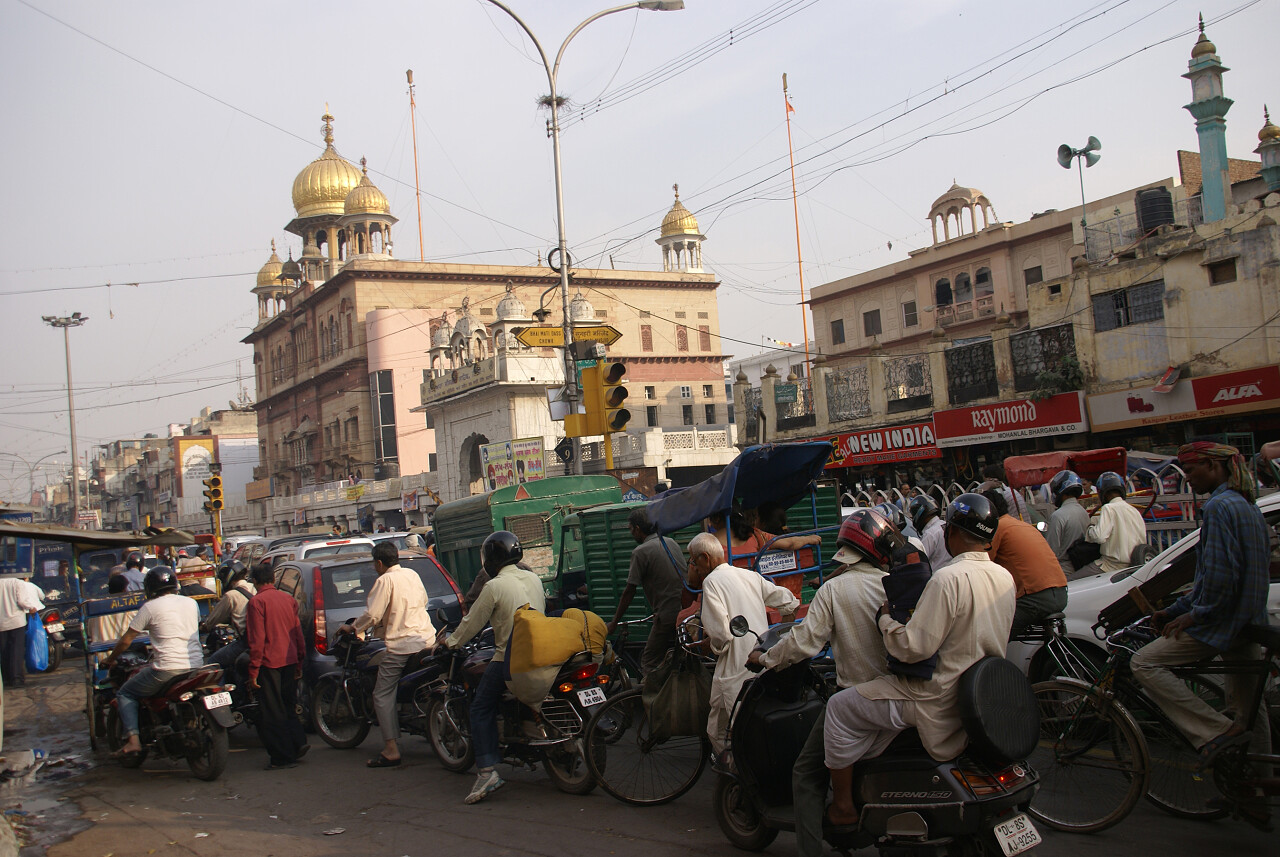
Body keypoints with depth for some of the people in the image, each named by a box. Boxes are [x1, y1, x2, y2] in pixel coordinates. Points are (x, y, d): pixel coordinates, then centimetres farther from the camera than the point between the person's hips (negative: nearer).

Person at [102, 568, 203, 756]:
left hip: (166, 670, -6)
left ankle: (133, 739, -3)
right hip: (195, 667, 6)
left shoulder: (150, 607, -2)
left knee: (125, 693, 13)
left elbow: (126, 641, 3)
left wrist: (110, 659, 21)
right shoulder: (192, 603, 12)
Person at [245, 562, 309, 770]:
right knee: (287, 706, 20)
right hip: (290, 661, 6)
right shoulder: (289, 599, 9)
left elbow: (256, 640, -14)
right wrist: (299, 664, 19)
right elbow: (298, 634, 12)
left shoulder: (257, 601, -10)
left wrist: (253, 671, -12)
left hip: (269, 663, -6)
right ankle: (298, 743, 12)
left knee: (272, 712, 2)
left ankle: (282, 757, 4)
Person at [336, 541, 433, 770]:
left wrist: (351, 628, 4)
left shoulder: (385, 580, -9)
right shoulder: (412, 574, 13)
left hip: (401, 644, -8)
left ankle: (391, 750, -11)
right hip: (426, 637, 8)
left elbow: (372, 615, -12)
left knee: (383, 695, -3)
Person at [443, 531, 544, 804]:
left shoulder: (494, 587, -12)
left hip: (508, 660, -7)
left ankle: (487, 770, -9)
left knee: (481, 709, 3)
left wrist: (450, 641, 14)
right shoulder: (534, 579, 7)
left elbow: (473, 622, -4)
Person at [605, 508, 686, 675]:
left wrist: (614, 624, 2)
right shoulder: (671, 543, 13)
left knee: (649, 664, -2)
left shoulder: (641, 552, -9)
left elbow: (629, 592, -7)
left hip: (667, 618, -8)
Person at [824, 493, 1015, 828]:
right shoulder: (1005, 577, 1)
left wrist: (885, 618, -8)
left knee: (840, 708, 5)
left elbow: (914, 647, -26)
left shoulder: (948, 578, -25)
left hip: (938, 698, -9)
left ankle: (843, 807, 11)